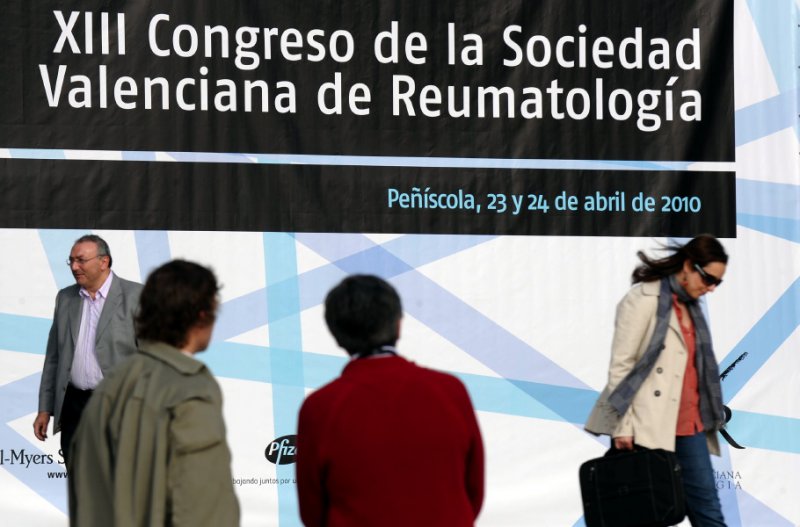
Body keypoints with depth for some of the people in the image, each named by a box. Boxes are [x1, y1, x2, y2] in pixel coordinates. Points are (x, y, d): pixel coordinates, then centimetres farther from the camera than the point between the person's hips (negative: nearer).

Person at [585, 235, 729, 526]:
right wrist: (622, 426, -15)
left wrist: (706, 417, 16)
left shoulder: (690, 305, 14)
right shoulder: (643, 299, -8)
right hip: (649, 426, -7)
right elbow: (620, 365, -11)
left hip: (689, 425, 7)